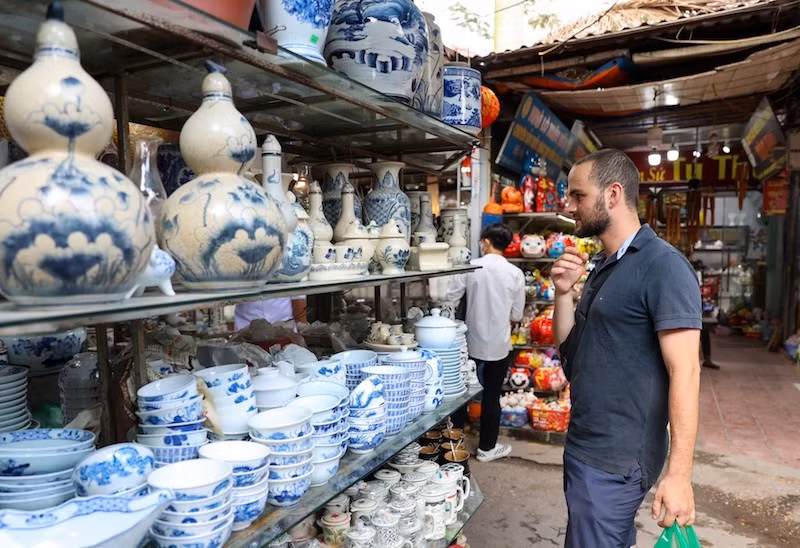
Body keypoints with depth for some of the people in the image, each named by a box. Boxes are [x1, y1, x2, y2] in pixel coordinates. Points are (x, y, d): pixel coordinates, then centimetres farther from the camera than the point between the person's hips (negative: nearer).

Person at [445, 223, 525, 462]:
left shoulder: (470, 267, -10)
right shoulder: (515, 274, -8)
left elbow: (450, 297, -8)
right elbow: (516, 315, -2)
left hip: (472, 343, 1)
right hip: (499, 346, 0)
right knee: (492, 396, 10)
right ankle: (487, 447, 22)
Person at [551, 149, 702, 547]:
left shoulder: (663, 265, -17)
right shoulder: (602, 265, 11)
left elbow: (685, 371, -20)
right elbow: (568, 345, 11)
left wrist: (678, 474, -21)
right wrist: (564, 292, -6)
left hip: (615, 459, -8)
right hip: (585, 443, 8)